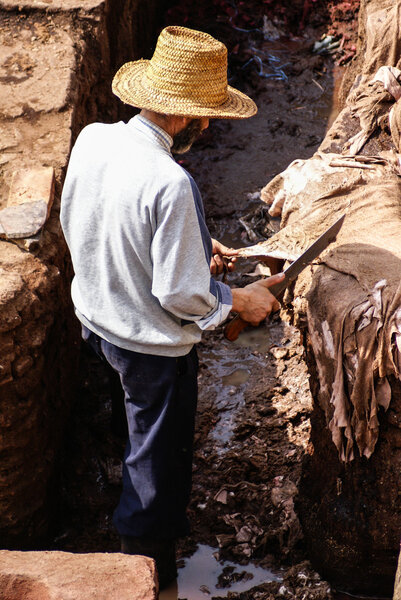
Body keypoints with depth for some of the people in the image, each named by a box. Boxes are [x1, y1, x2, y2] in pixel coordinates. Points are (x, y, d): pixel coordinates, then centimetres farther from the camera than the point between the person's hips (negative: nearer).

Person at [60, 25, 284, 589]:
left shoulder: (91, 139, -11)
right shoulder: (170, 184, -35)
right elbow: (180, 296, -29)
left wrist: (193, 244, 7)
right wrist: (241, 301, -11)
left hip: (98, 316, 8)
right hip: (152, 343, -8)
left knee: (146, 432, 32)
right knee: (159, 452, 18)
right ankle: (148, 553, 41)